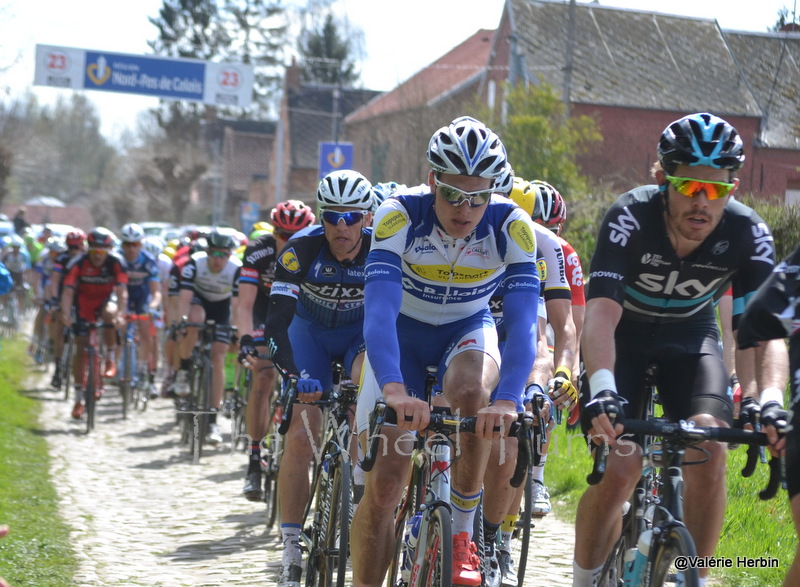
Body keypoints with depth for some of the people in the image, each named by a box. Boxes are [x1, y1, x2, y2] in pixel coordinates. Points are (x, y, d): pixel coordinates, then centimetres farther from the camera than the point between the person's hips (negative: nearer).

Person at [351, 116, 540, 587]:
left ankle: (463, 535, -16)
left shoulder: (512, 226, -25)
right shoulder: (400, 216, -28)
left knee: (472, 393, -36)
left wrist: (508, 399, -49)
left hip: (469, 331, 0)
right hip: (403, 333, 0)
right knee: (383, 485, -11)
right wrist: (394, 389, -55)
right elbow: (379, 309, -38)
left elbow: (523, 321, -33)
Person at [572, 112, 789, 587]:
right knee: (619, 468, -17)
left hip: (691, 334, 2)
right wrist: (601, 388, -59)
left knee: (709, 454, -21)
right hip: (623, 333, -2)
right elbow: (601, 312, -41)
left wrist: (770, 399, -50)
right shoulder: (631, 218, -32)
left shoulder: (748, 233, -25)